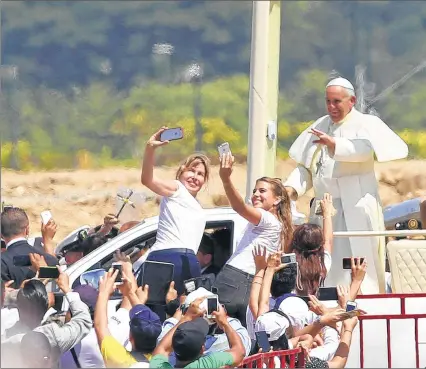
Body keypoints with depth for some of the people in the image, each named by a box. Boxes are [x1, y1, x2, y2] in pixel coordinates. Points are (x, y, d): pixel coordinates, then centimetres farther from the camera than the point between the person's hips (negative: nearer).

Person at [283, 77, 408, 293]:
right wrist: (292, 188, -2)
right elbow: (305, 166, 15)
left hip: (355, 209, -6)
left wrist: (336, 144, -32)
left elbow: (368, 146, -24)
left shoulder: (366, 124, -1)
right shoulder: (320, 127, 17)